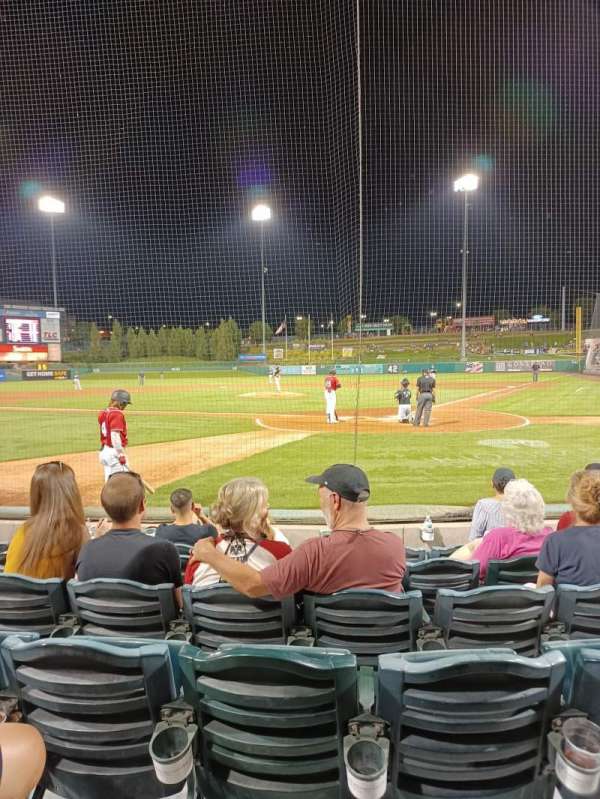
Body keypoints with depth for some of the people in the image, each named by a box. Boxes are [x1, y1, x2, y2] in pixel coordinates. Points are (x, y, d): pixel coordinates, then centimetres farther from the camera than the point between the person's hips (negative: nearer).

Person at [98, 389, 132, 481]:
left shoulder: (104, 413, 10)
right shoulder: (117, 414, -15)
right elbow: (115, 435, -22)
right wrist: (121, 454, -21)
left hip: (104, 451, 9)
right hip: (114, 452, -9)